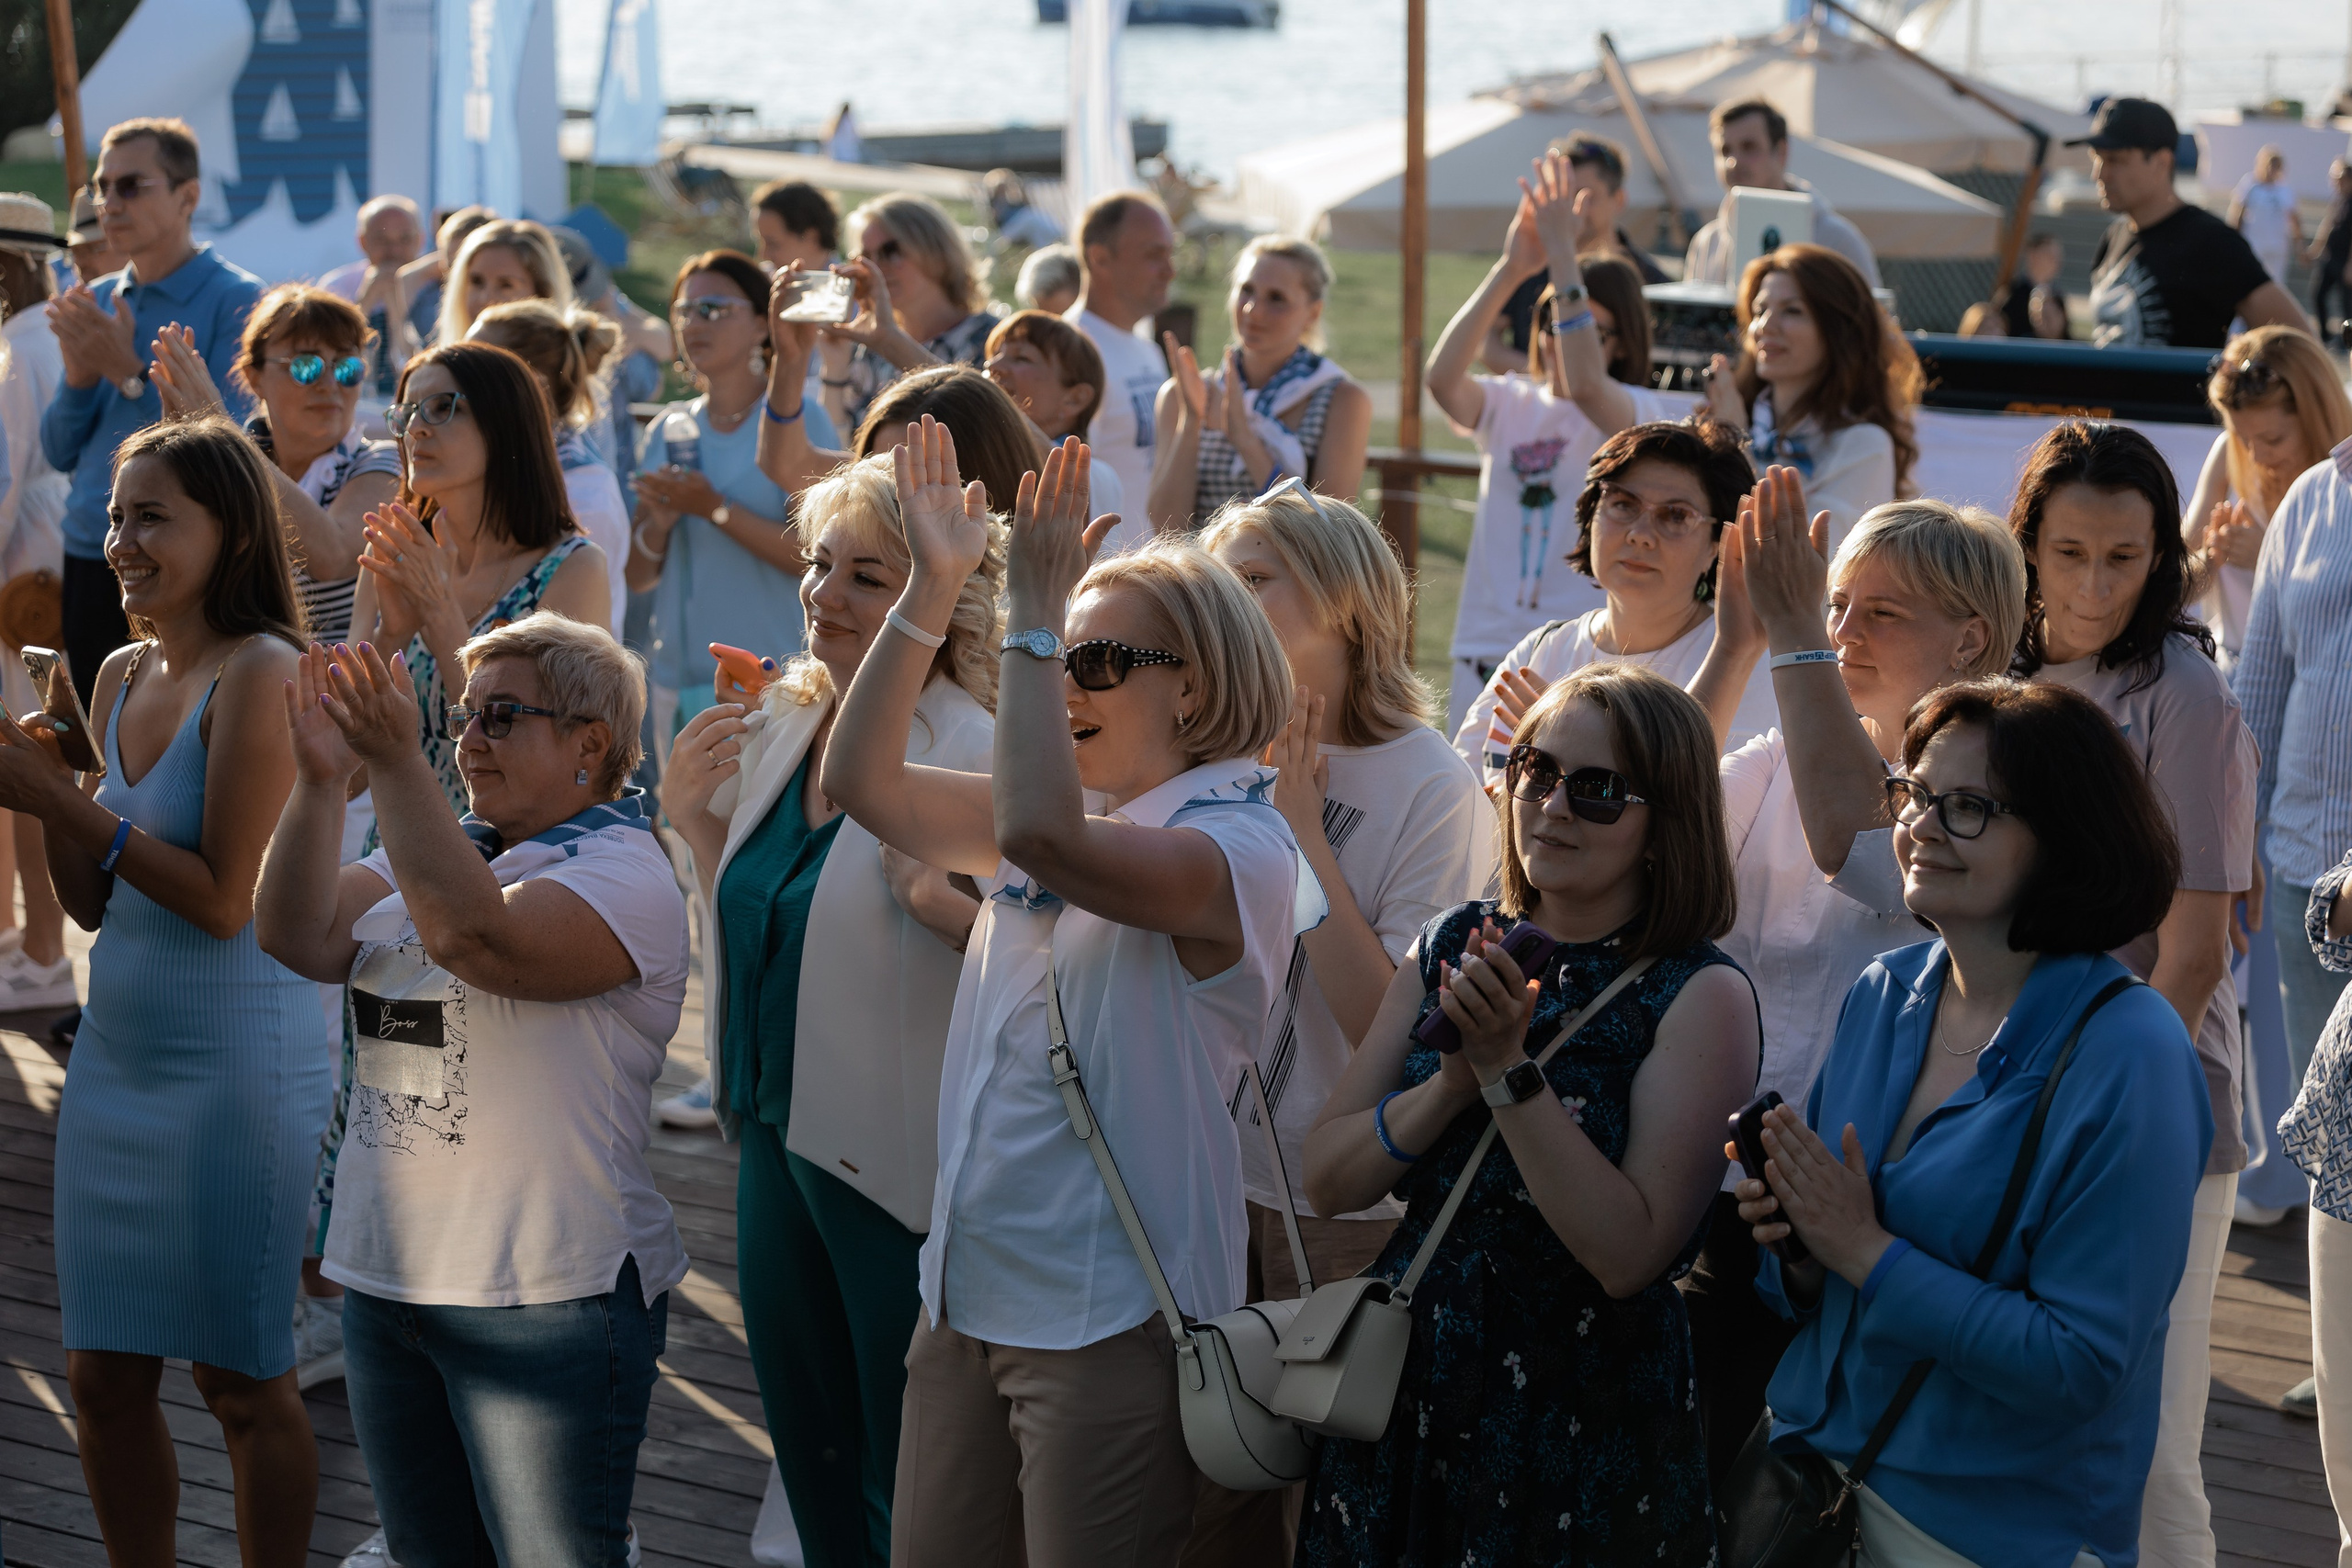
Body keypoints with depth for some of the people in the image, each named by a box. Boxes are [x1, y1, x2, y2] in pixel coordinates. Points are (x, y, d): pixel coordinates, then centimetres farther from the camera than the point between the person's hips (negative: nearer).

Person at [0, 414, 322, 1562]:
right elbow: (93, 906, 13)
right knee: (103, 1378, 12)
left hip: (233, 1067, -8)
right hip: (113, 1056, 8)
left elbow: (223, 900, -19)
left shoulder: (260, 676, -14)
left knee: (241, 1381, 4)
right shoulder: (120, 677, 9)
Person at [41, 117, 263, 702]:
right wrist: (80, 375, -6)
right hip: (88, 557, 6)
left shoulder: (236, 300, -7)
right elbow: (59, 453, 12)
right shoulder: (95, 302, 13)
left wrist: (130, 373, -19)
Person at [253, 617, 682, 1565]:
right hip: (385, 1276, 8)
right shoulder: (439, 848, 14)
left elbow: (476, 938, -29)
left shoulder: (624, 875, -11)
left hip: (544, 1301, -8)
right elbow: (302, 938, 0)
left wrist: (396, 760, -31)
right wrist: (320, 782, -12)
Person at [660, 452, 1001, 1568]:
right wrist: (695, 822, 3)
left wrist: (937, 891, -36)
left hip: (898, 1164, -8)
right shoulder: (783, 728, 6)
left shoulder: (975, 754, -18)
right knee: (812, 1462, 21)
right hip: (776, 1137, 8)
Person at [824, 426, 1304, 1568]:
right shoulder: (1057, 818, 12)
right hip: (968, 1294, 8)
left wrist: (1034, 614, -26)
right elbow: (864, 785, 4)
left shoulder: (1239, 847, -14)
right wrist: (931, 589, -4)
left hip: (1108, 1318, -8)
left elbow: (1047, 839, -32)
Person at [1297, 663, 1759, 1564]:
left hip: (1582, 1422, -4)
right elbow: (1327, 1178, -1)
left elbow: (1630, 1254, -20)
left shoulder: (1700, 997, -11)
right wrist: (1454, 1081, -16)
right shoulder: (1454, 945, 4)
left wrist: (1511, 1070, -23)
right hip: (1401, 1393, 5)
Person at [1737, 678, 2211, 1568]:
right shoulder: (1882, 995, 1)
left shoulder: (2128, 1057, -18)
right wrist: (1795, 1249, -11)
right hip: (1816, 1456, 6)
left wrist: (1867, 1251, -21)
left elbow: (2082, 1366, -22)